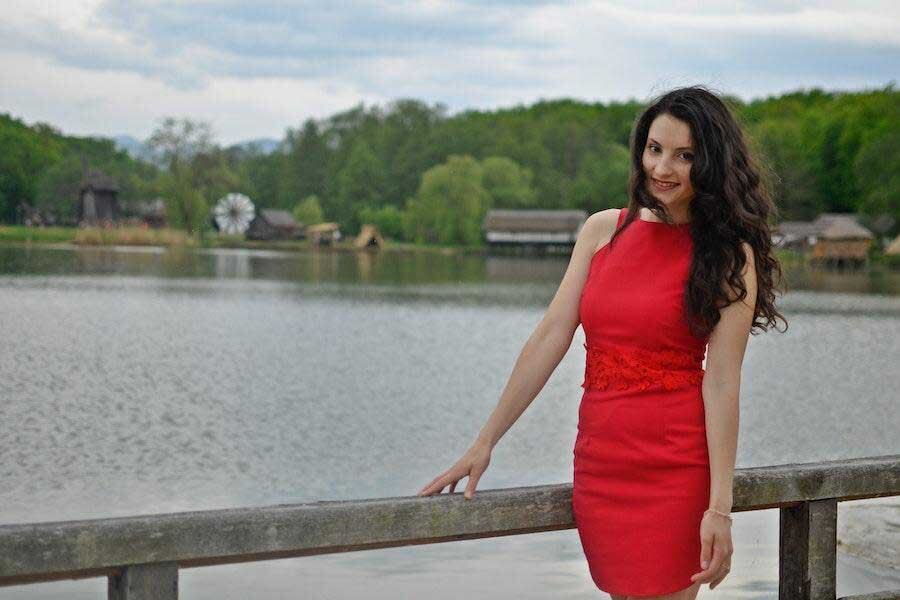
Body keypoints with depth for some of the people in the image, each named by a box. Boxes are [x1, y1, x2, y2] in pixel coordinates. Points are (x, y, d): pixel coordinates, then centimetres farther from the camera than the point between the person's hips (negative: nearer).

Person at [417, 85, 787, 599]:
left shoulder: (728, 256, -4)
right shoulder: (603, 230, 8)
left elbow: (721, 383, -10)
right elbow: (551, 336, 7)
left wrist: (719, 507, -14)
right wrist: (485, 443, 4)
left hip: (674, 466, -4)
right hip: (598, 458, 4)